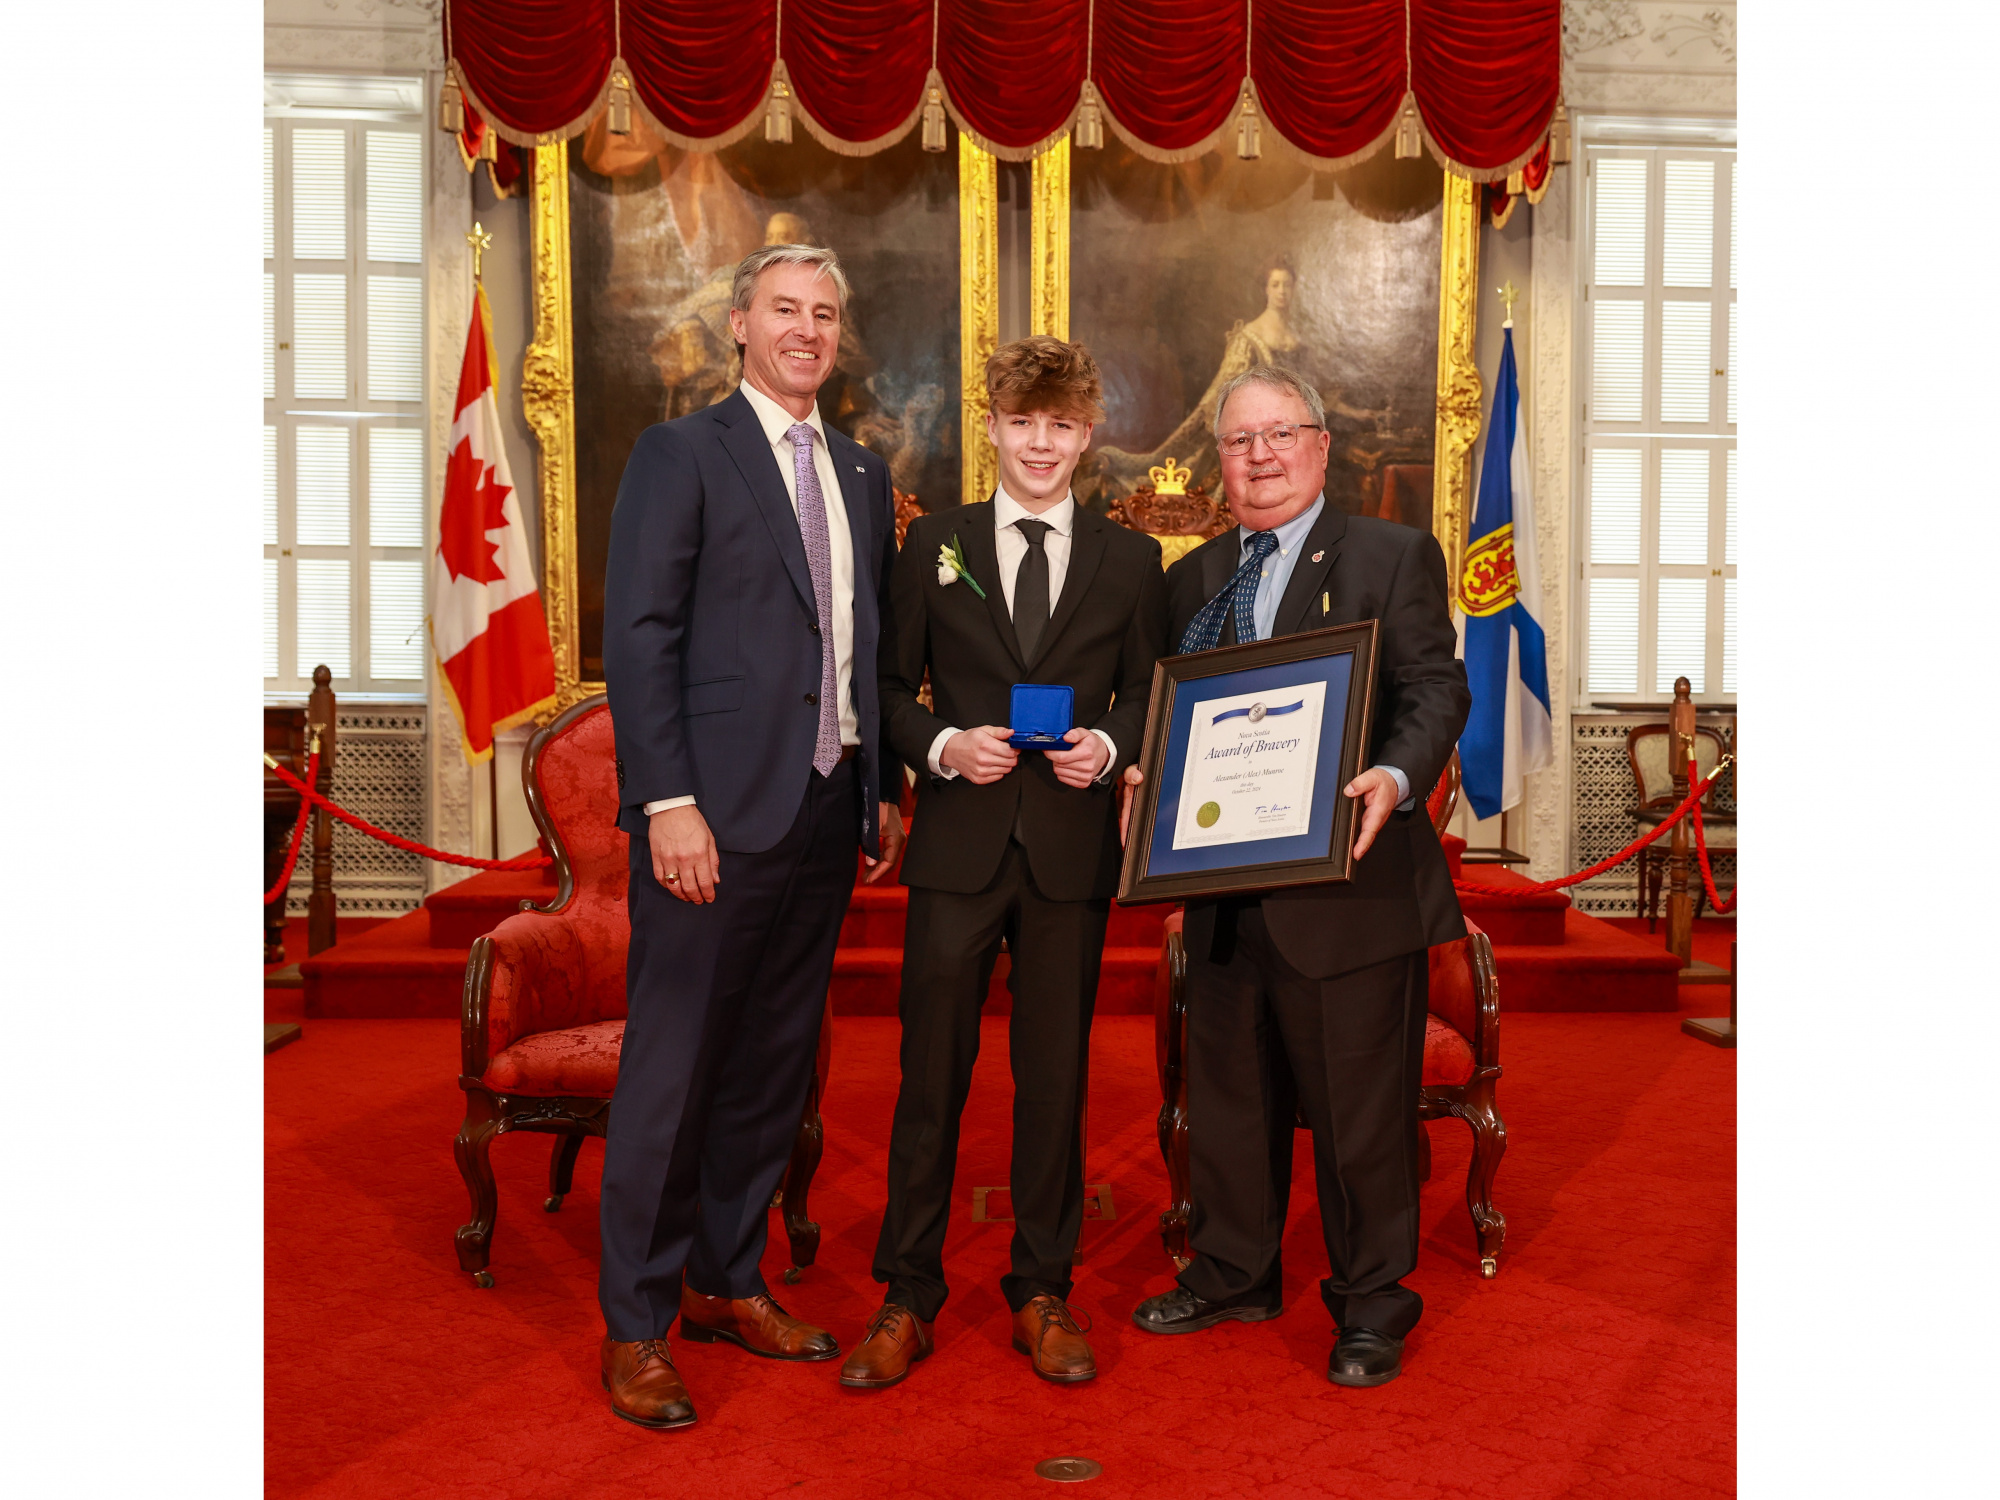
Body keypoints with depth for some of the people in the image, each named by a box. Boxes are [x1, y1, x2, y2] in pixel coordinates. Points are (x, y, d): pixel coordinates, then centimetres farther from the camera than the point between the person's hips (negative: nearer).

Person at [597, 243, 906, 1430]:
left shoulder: (863, 474, 17)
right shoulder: (682, 453, -2)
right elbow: (639, 638, -9)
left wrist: (886, 788, 11)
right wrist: (670, 803, -16)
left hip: (827, 813, 6)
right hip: (718, 811, -6)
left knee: (775, 1066, 14)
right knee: (671, 1072, 1)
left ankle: (729, 1283, 30)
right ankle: (635, 1325, 16)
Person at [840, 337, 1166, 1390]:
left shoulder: (1131, 561, 9)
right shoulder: (934, 544, 8)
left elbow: (1146, 698, 12)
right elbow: (891, 690, 8)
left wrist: (1108, 746, -8)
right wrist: (944, 744, -10)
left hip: (1072, 850, 1)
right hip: (957, 845, 0)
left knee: (1055, 1076, 8)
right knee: (930, 1075, 3)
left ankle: (1042, 1294, 24)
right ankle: (906, 1301, 17)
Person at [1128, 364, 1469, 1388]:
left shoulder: (1396, 556, 0)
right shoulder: (1191, 580, 15)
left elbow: (1435, 689, -9)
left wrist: (1396, 777, -27)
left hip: (1350, 883, -5)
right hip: (1226, 891, 5)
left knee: (1361, 1111, 5)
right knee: (1227, 1098, 18)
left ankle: (1371, 1305, 24)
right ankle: (1232, 1274, 37)